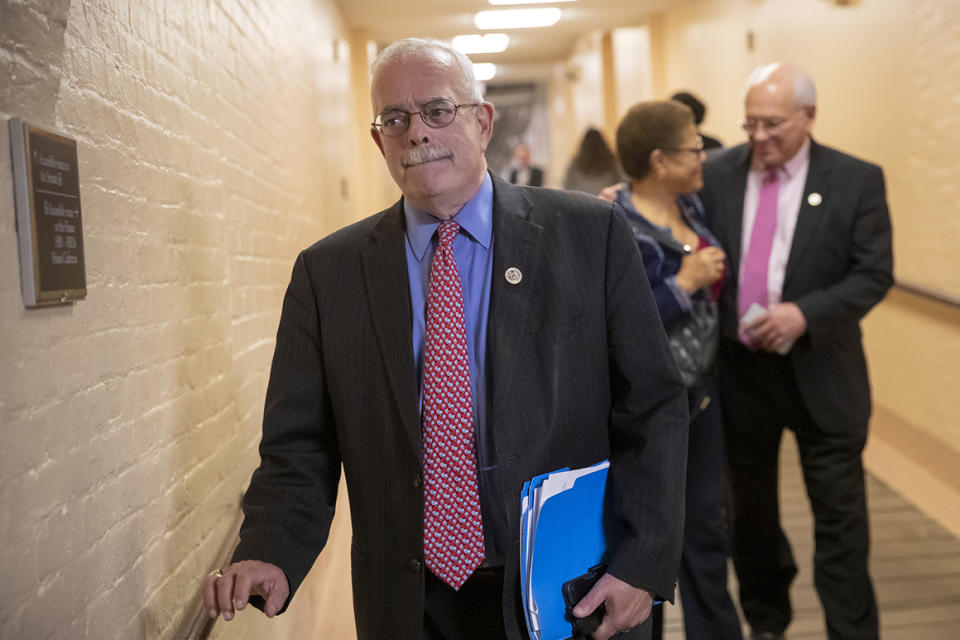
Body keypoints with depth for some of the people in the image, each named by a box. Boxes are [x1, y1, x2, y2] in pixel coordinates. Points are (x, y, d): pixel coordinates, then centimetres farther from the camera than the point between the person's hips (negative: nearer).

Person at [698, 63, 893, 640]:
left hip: (819, 372, -2)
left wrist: (805, 313, -22)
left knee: (840, 514, 5)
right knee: (751, 506, 17)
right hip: (739, 370, 3)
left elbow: (874, 274, -8)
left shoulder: (857, 180, -5)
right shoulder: (717, 175, 0)